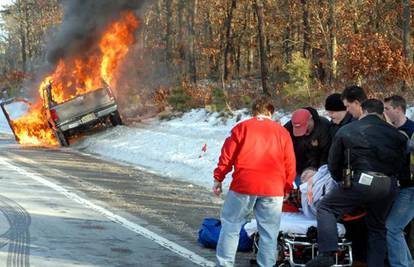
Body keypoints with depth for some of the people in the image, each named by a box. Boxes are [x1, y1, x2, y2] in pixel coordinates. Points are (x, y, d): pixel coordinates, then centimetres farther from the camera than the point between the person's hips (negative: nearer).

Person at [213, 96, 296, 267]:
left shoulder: (241, 127, 7)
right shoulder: (282, 132, 12)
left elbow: (227, 155, 3)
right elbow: (290, 164, 11)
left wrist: (218, 178, 11)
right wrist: (287, 187, 21)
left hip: (243, 185, -1)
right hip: (273, 189, 1)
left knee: (230, 224, 9)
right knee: (269, 232, 6)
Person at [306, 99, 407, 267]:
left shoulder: (346, 131, 10)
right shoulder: (395, 134, 17)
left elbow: (333, 164, 14)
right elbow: (400, 162, 20)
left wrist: (342, 181, 30)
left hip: (361, 182, -4)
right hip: (389, 186, 4)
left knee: (326, 208, 6)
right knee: (377, 227, 21)